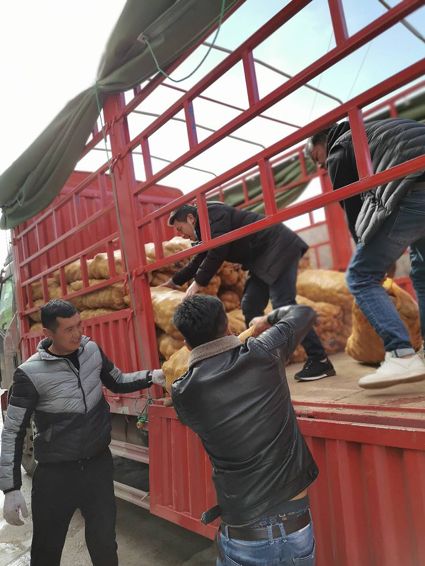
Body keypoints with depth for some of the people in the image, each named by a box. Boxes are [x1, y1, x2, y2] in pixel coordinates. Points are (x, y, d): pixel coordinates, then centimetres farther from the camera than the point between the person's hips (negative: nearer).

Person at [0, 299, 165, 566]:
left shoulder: (92, 350, -6)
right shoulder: (30, 374, -18)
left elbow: (118, 382, 9)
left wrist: (151, 376, -8)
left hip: (99, 464, 3)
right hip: (55, 474, -3)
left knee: (104, 544, 15)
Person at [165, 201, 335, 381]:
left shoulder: (214, 214, -12)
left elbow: (217, 253, -22)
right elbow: (199, 261, 28)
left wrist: (198, 283, -15)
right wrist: (174, 281, 33)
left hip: (280, 249, -10)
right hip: (263, 259, 10)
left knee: (283, 305, -17)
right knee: (250, 307, 3)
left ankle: (320, 361, -11)